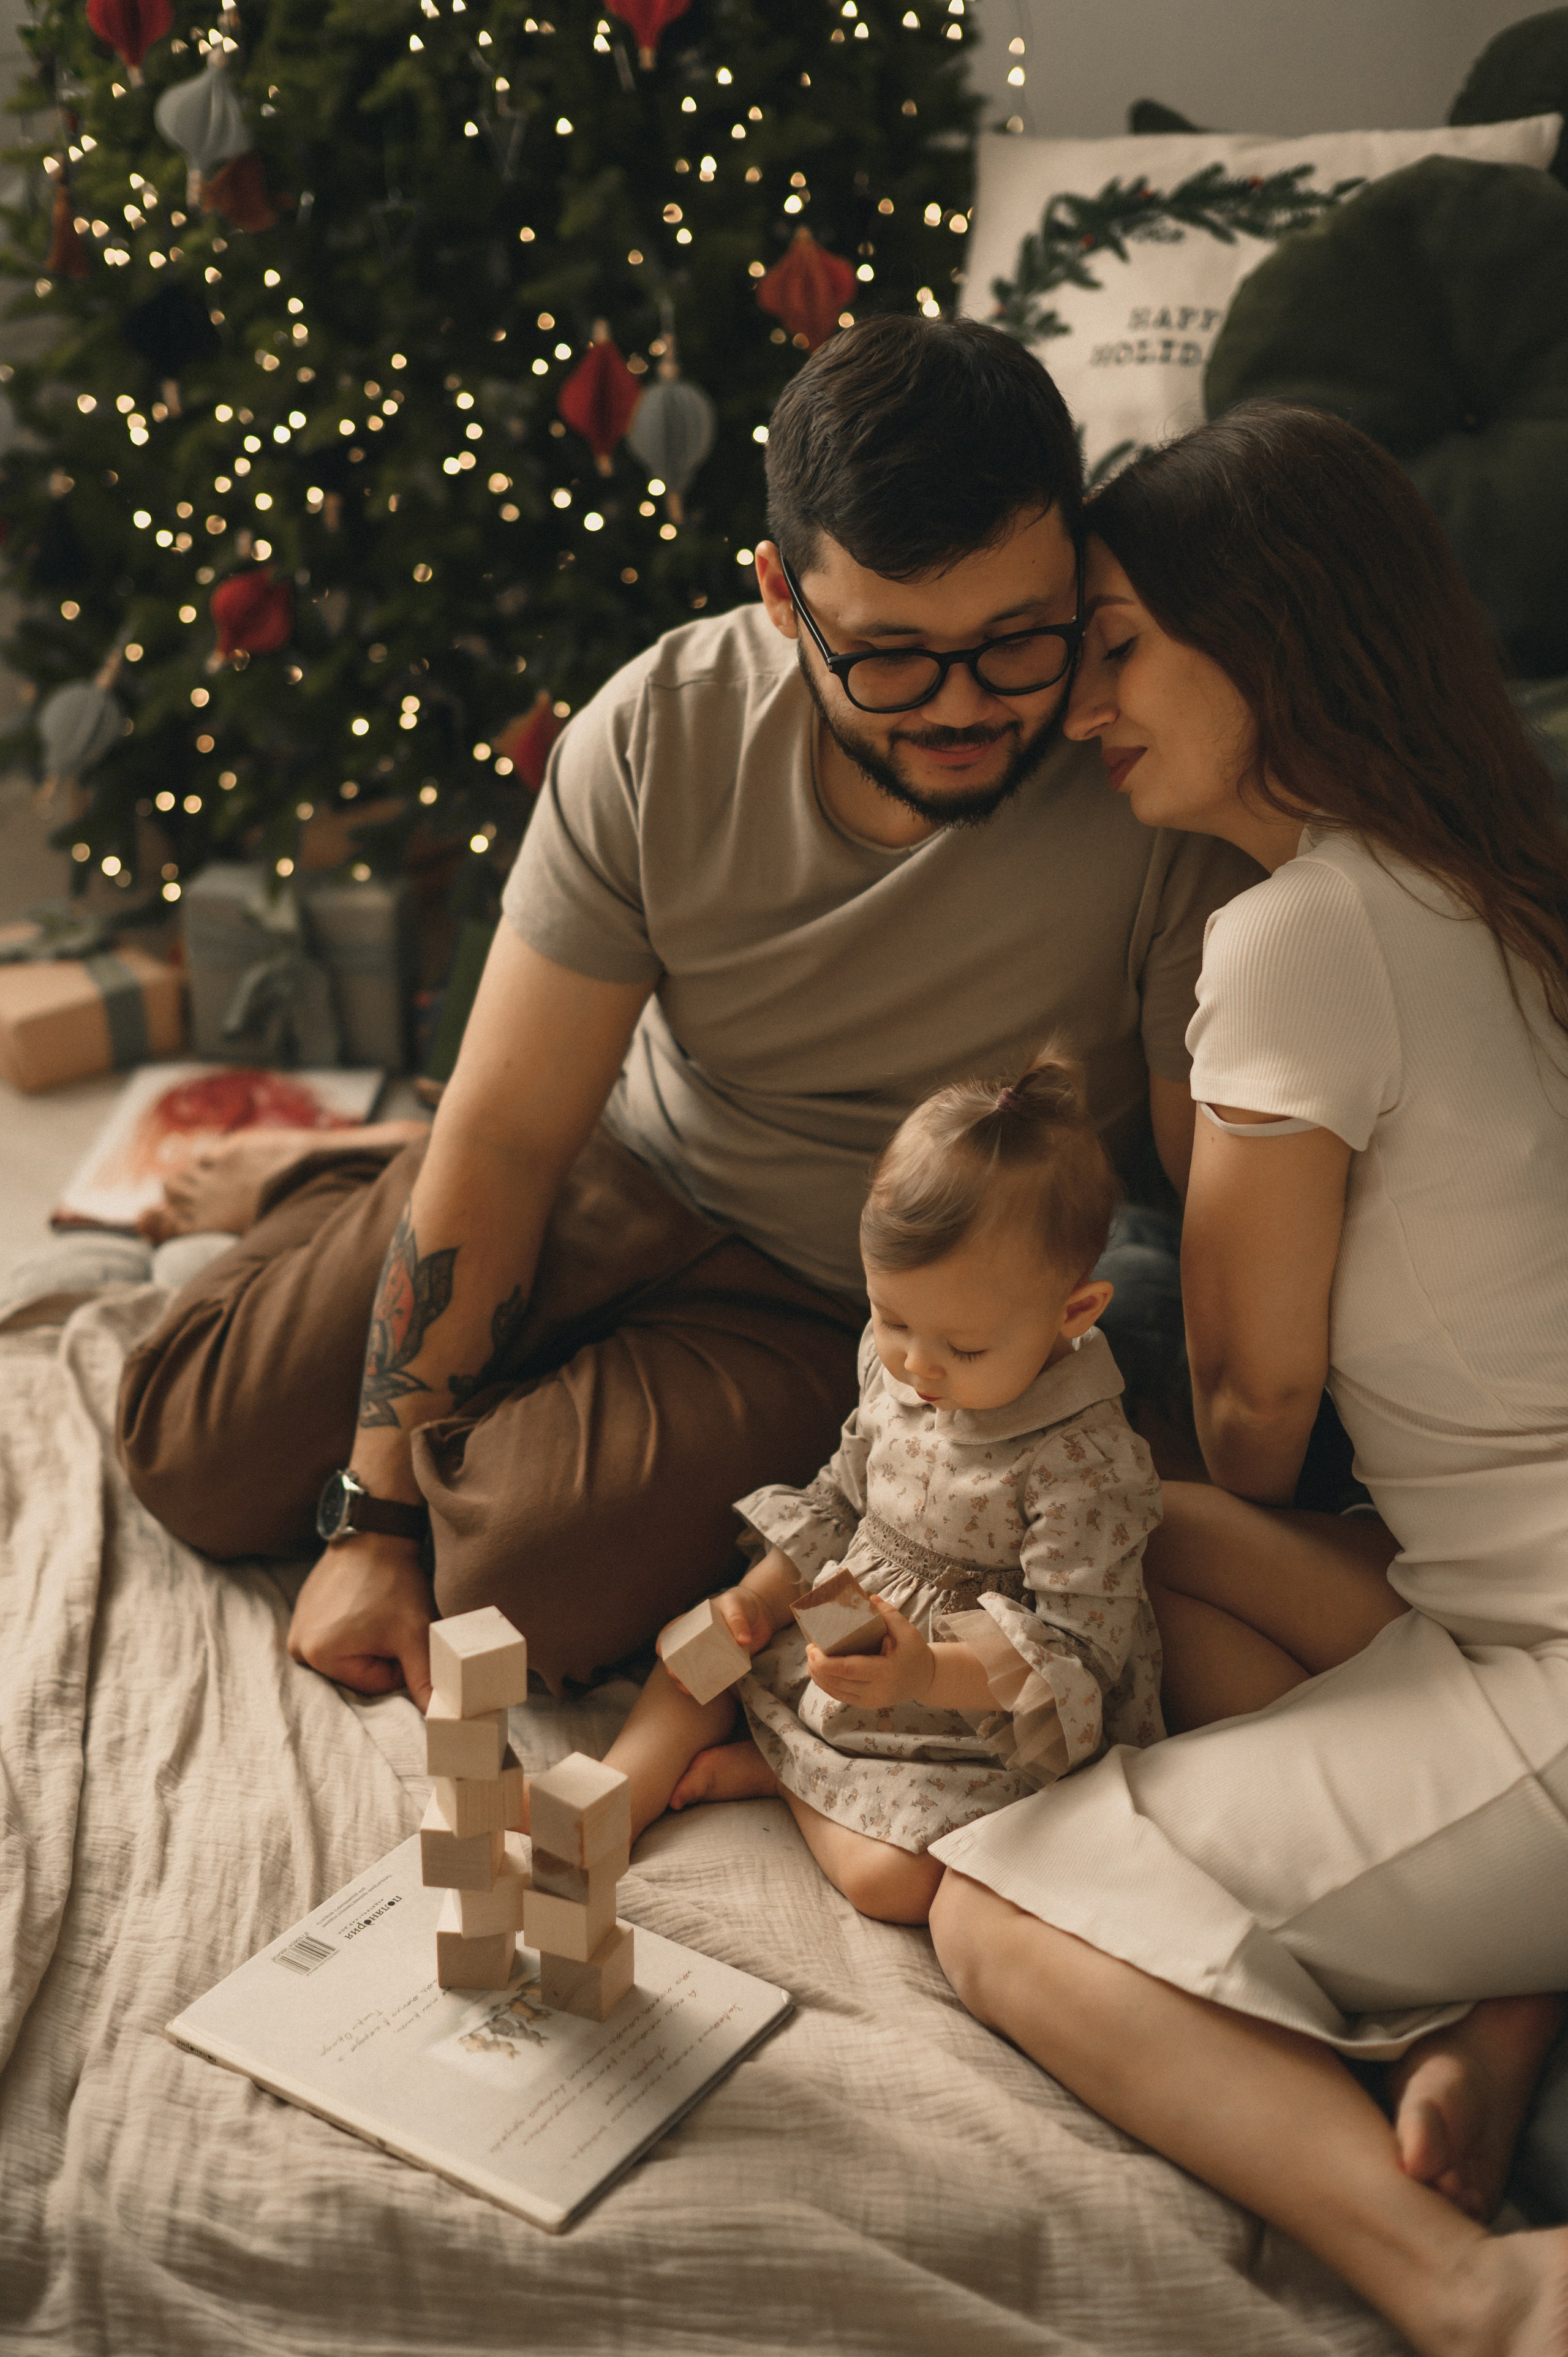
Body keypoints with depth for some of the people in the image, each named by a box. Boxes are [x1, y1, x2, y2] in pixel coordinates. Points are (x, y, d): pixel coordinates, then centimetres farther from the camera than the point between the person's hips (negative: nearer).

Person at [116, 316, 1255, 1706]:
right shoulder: (665, 731, -19)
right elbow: (506, 1134, -16)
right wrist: (371, 1518, -13)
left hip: (856, 1313, -1)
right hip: (619, 1171, 2)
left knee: (526, 1572, -24)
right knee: (197, 1452, 3)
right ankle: (333, 1196, 33)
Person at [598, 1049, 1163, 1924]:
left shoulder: (1085, 1464, -28)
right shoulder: (895, 1371, -5)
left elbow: (1076, 1649, -27)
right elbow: (841, 1499, 12)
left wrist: (928, 1674, -40)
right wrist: (762, 1598, 2)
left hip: (978, 1719, -7)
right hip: (846, 1638, 7)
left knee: (890, 1876, -24)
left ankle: (776, 1772, -1)